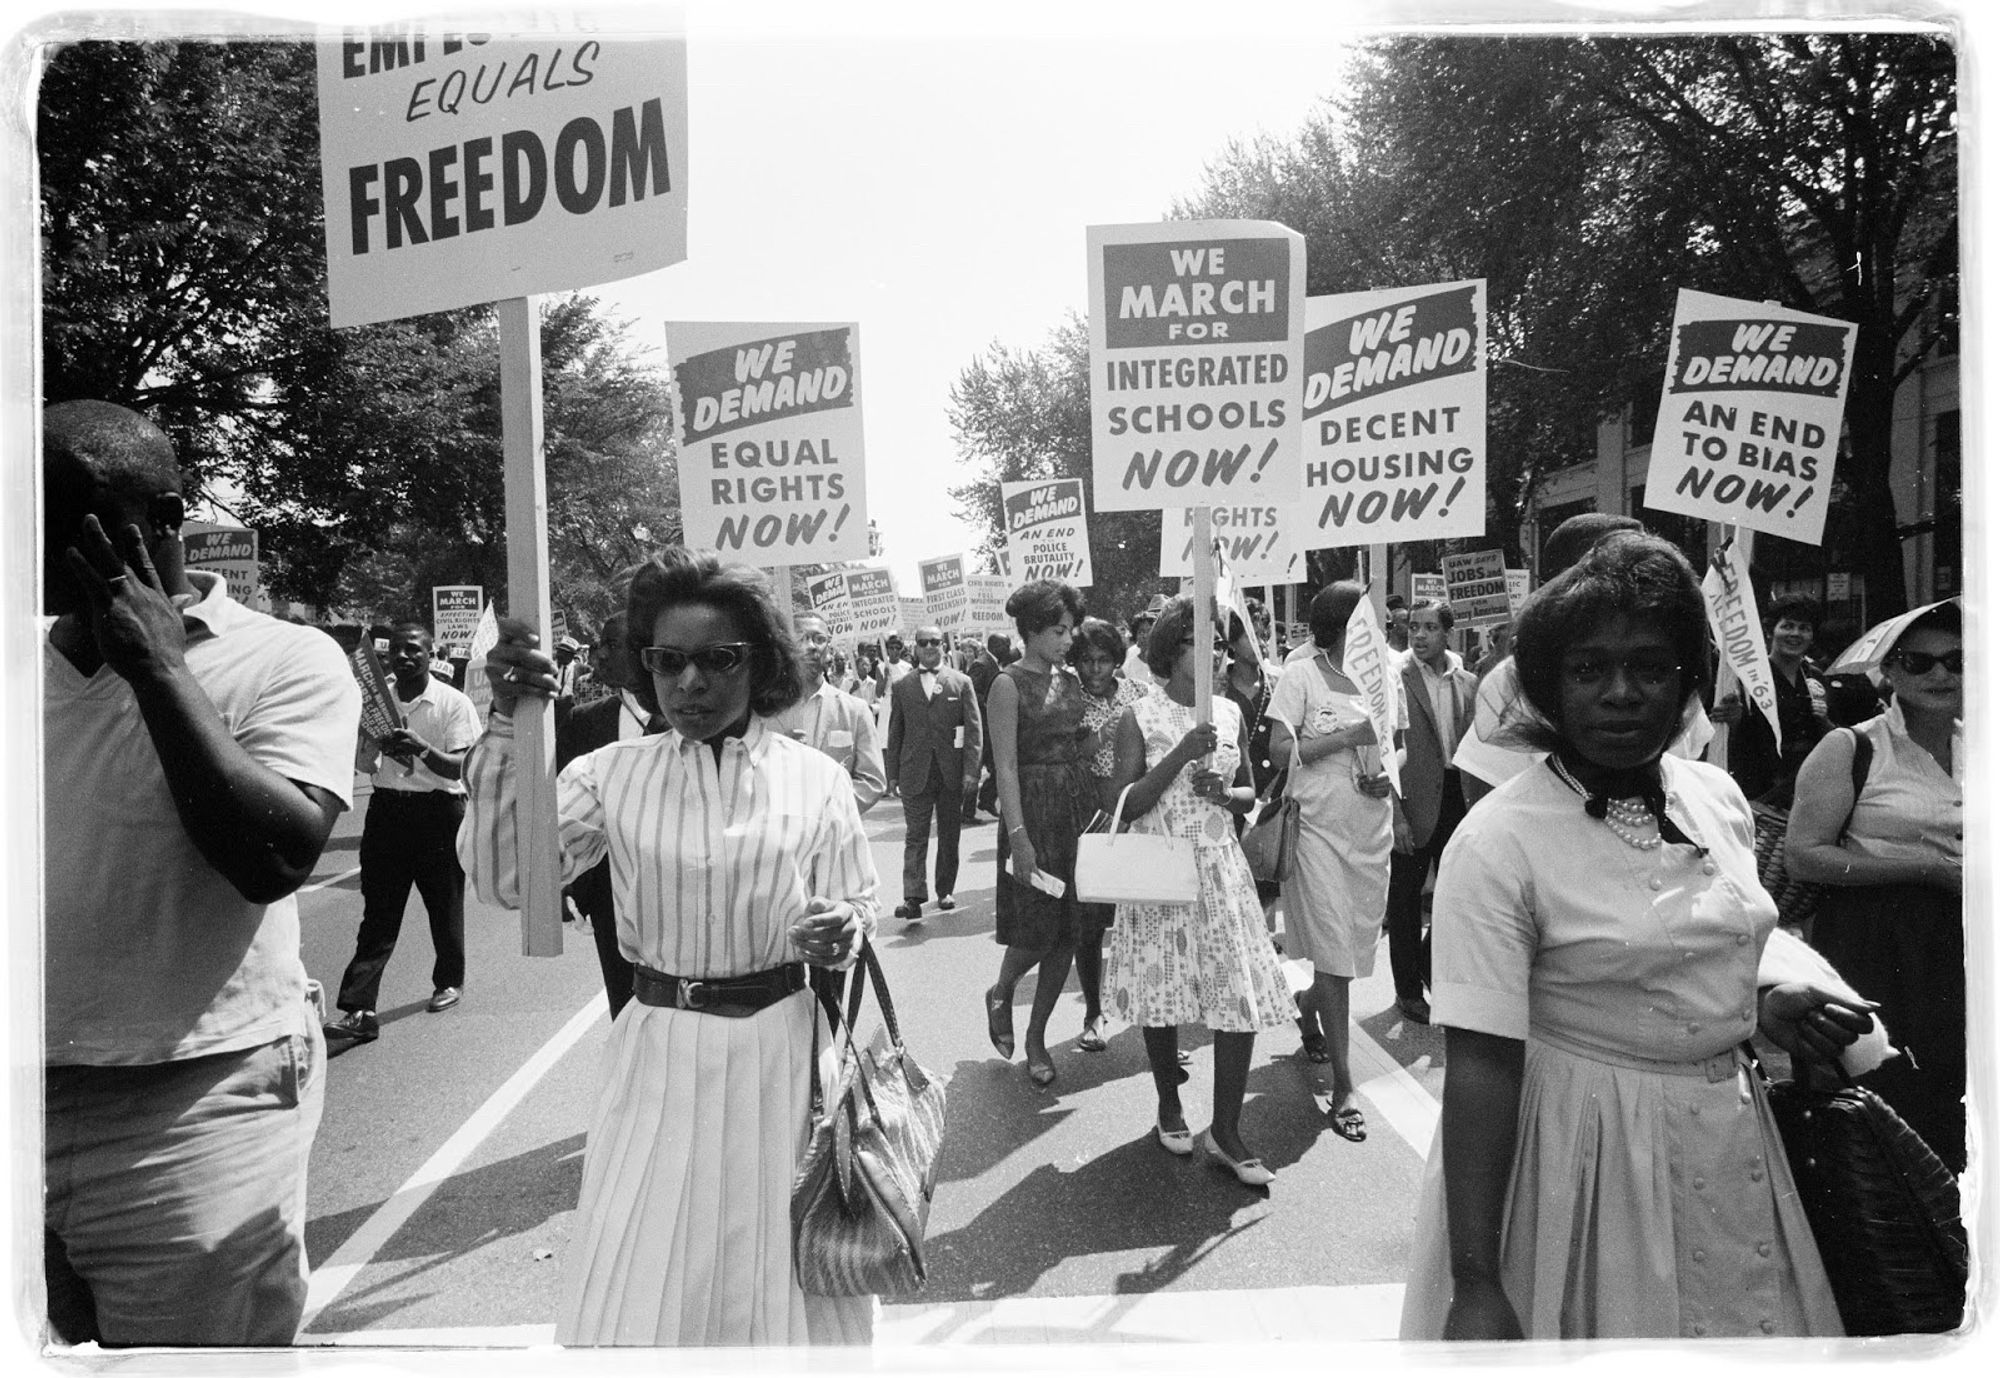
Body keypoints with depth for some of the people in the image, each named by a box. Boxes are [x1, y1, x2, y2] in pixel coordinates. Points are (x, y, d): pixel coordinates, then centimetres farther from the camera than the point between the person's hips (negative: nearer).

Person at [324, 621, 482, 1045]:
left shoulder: (453, 703, -6)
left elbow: (460, 767, -13)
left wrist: (422, 749, -31)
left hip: (438, 809, -3)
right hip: (387, 807, 3)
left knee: (444, 904, 11)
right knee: (378, 913, 0)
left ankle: (449, 981, 33)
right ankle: (357, 1010, -2)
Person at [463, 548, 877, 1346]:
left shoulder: (815, 779, -4)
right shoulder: (612, 774, -2)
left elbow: (861, 910, 2)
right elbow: (505, 880, -12)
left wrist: (843, 931, -22)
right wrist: (507, 727, -20)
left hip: (781, 1049, 0)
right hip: (658, 1054, 1)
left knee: (782, 1273, 16)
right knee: (633, 1292, 9)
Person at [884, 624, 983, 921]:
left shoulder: (962, 683, 4)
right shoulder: (902, 686, 8)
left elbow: (973, 730, 0)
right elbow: (895, 733, 10)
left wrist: (971, 771, -8)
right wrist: (893, 773, 4)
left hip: (952, 772, 0)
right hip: (915, 773, 0)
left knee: (949, 835, 9)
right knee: (915, 837, -4)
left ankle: (946, 891, 22)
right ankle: (913, 897, -7)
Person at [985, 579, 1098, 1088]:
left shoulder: (1071, 680, 10)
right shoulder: (1009, 685, -9)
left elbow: (1081, 748, 13)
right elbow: (1006, 766, -13)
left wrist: (1102, 808, 6)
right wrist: (1018, 836, -18)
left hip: (1080, 806, 6)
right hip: (1034, 808, -6)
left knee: (1067, 931, 7)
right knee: (1037, 929, -3)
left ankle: (1037, 1036, 21)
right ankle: (1002, 993, 30)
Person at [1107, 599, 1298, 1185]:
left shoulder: (1229, 713, 6)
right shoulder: (1139, 716, -6)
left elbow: (1249, 794, 14)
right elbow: (1127, 805, -11)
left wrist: (1225, 792, -9)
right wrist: (1182, 754, -20)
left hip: (1220, 868, 3)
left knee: (1243, 994, -3)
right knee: (1162, 989, 7)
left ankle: (1225, 1131, 11)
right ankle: (1169, 1108, 31)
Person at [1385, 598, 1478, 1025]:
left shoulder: (1467, 683, 7)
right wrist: (1396, 814, -16)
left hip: (1455, 795, 5)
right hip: (1413, 801, -5)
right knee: (1405, 897, 6)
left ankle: (1432, 968, 36)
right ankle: (1408, 989, 21)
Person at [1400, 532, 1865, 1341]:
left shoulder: (1720, 798, 0)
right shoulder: (1497, 842, -21)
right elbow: (1480, 1064, -23)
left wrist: (1764, 1005, -3)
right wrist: (1475, 1285, -25)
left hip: (1731, 1142, 6)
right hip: (1584, 1148, -6)